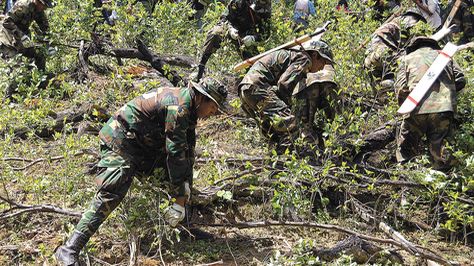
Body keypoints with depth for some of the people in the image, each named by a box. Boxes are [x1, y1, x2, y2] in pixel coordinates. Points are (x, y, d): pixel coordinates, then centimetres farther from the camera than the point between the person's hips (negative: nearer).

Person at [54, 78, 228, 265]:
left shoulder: (188, 108, 7)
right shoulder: (178, 107, -24)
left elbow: (187, 153, 9)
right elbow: (176, 153, -25)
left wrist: (186, 192, 4)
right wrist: (180, 198, -21)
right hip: (119, 142, -10)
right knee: (111, 193, -22)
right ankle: (69, 250, -24)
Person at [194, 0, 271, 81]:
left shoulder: (266, 11, -19)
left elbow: (265, 32, -13)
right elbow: (225, 17, -17)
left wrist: (253, 38, -34)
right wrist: (231, 29, -37)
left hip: (246, 35, 3)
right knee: (214, 34, -33)